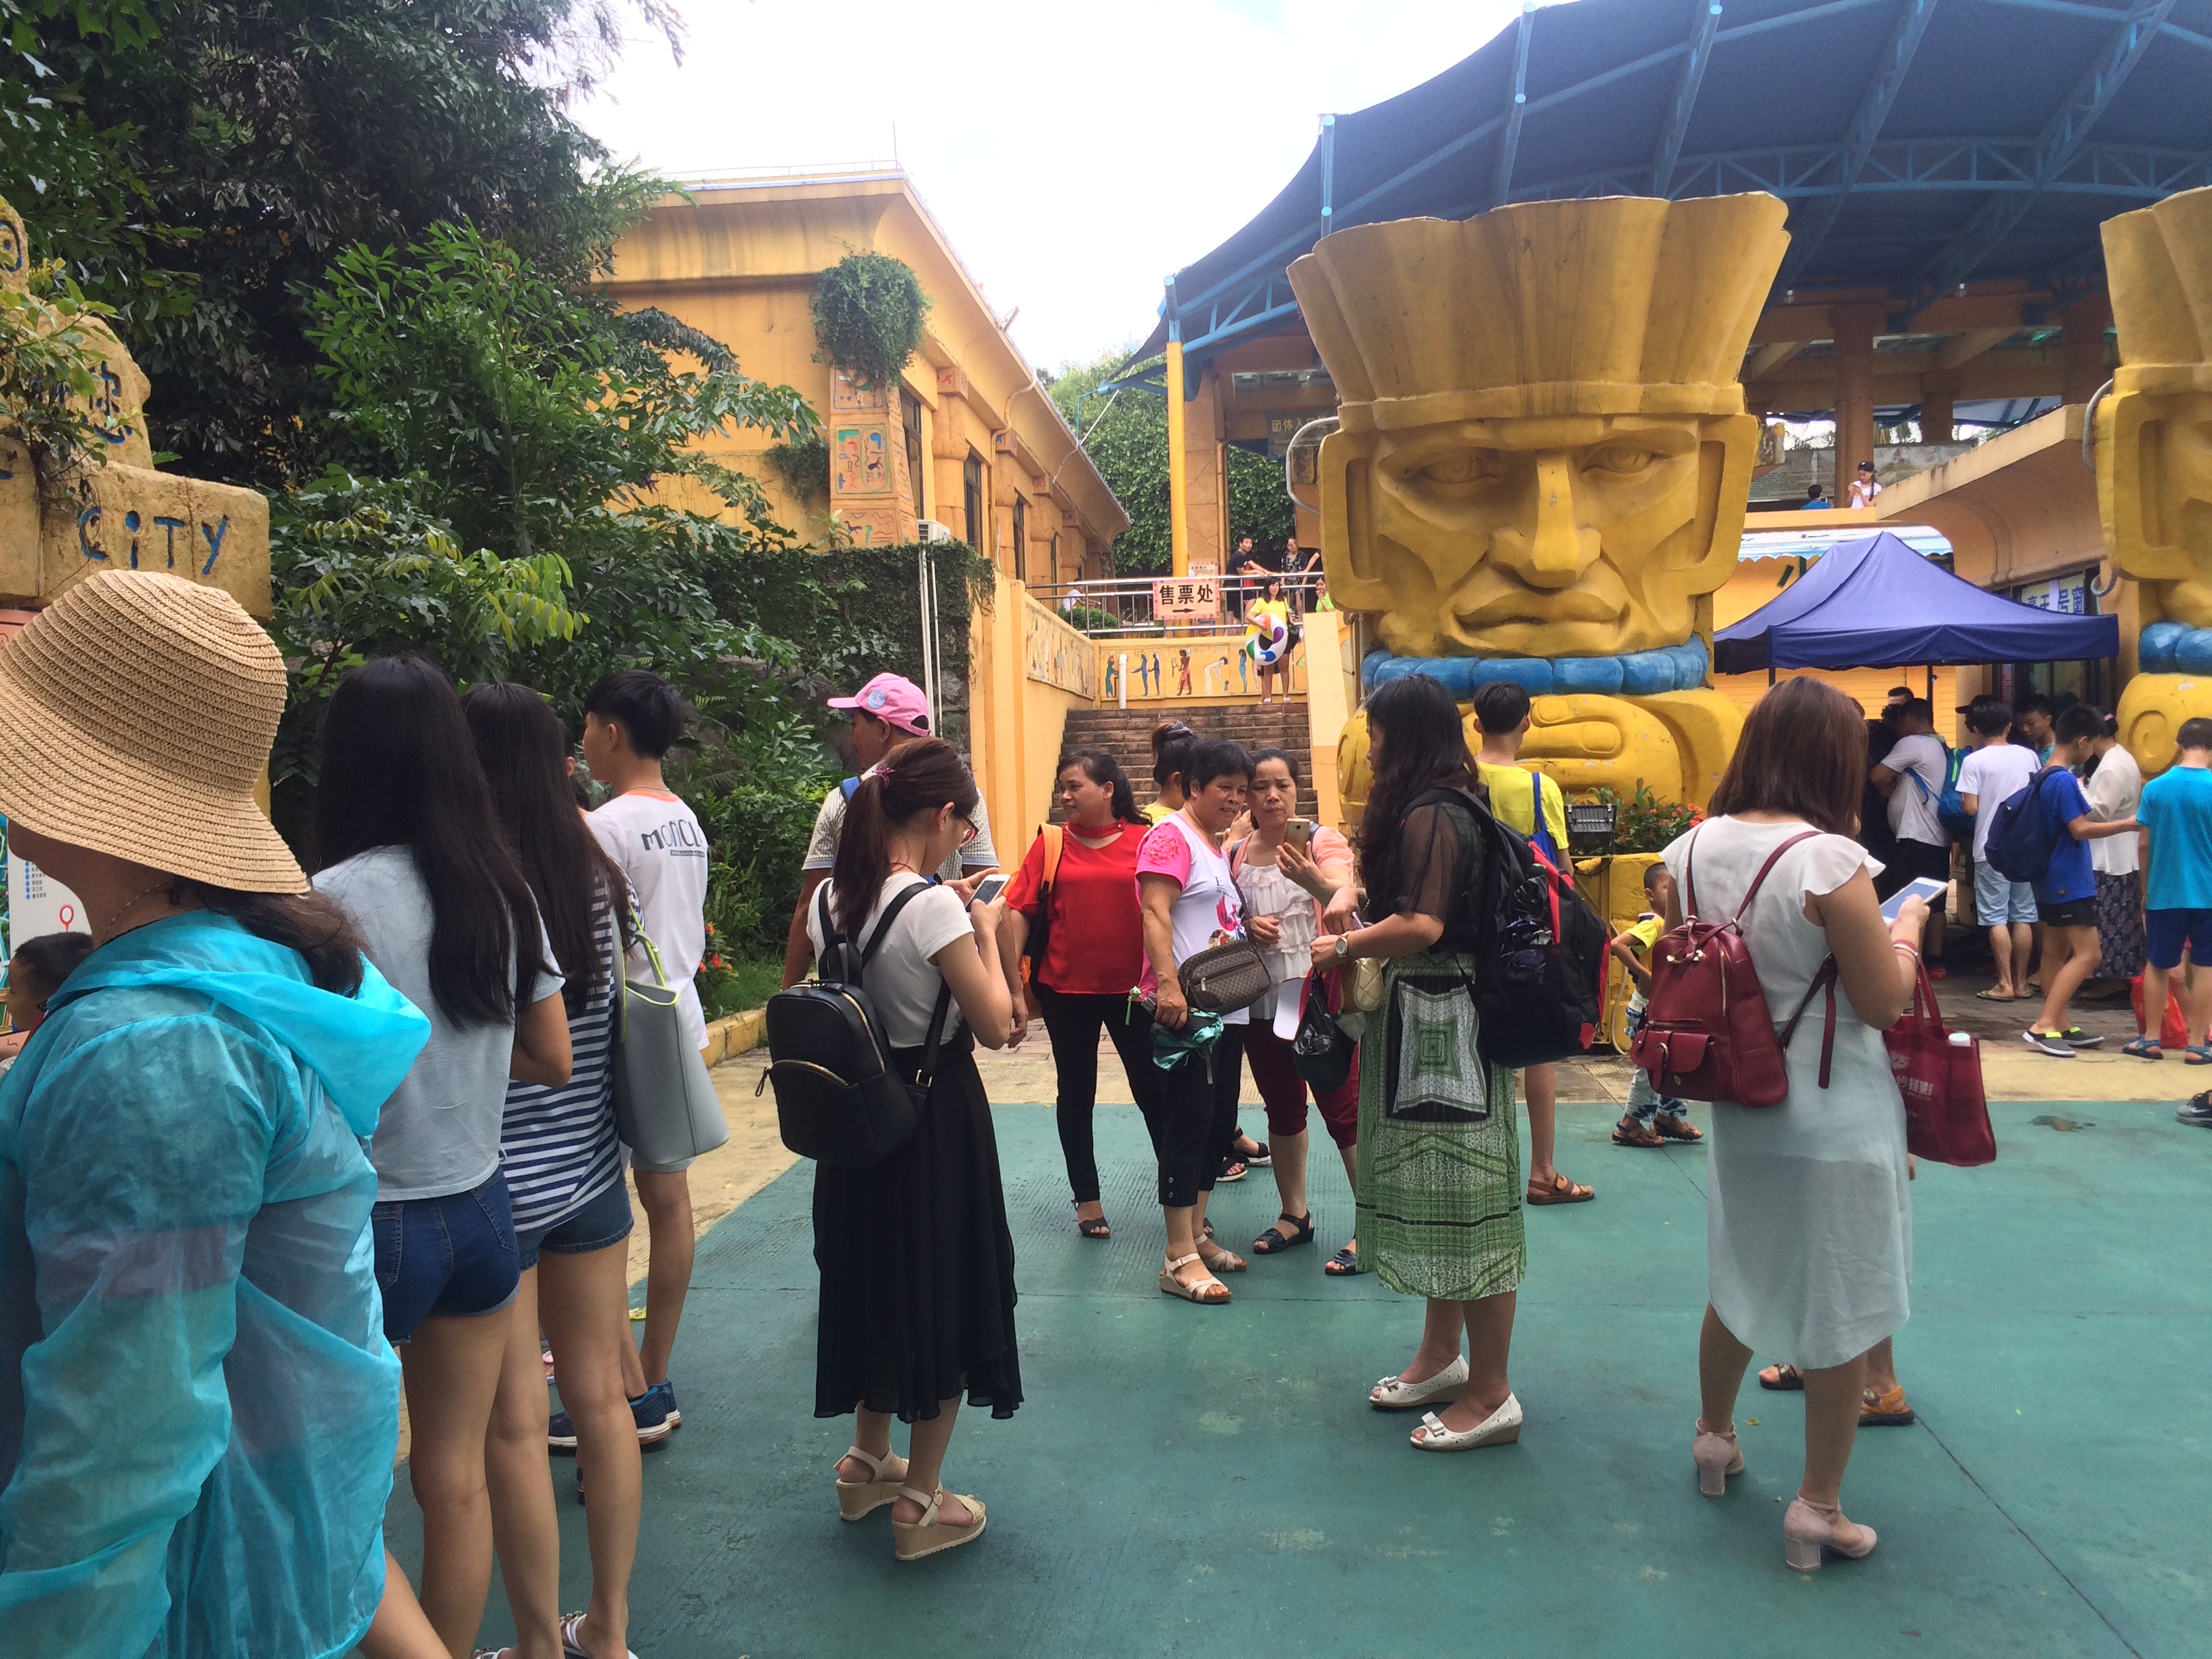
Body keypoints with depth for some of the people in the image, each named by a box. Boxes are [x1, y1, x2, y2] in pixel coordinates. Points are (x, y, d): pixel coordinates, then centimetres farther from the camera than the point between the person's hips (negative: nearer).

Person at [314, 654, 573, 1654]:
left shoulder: (336, 896, -16)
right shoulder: (503, 890, 2)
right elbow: (552, 1059, 8)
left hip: (373, 1223, -5)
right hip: (479, 1210, 5)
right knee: (455, 1472, 16)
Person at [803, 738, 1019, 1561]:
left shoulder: (831, 898, 0)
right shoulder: (935, 906, -22)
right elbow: (994, 1026, -17)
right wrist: (987, 932, -6)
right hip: (936, 1117, -7)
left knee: (880, 1278, 23)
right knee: (945, 1295, 9)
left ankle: (868, 1462, 40)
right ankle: (920, 1501, 21)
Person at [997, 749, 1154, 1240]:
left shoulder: (1145, 841, -4)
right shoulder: (1051, 842, -2)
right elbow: (1015, 914, -5)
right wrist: (1015, 990, -9)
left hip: (1133, 988, -1)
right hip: (1066, 989, 1)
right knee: (1076, 1092, 13)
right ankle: (1087, 1198, 29)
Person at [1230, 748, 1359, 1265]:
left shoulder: (1323, 840, -6)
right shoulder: (1235, 854, 7)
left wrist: (1314, 881, -46)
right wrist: (1247, 927, -7)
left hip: (1319, 996, -5)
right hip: (1261, 1001, 5)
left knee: (1344, 1108, -3)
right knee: (1282, 1107, 16)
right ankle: (1294, 1213, 29)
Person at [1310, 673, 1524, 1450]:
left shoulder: (1429, 817, -18)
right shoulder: (1443, 809, 13)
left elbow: (1422, 926, -28)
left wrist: (1343, 947, -14)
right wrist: (1353, 892, 9)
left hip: (1444, 1026, -10)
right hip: (1427, 1017, 10)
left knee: (1460, 1198, -1)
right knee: (1438, 1194, 18)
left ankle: (1490, 1395, 11)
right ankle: (1442, 1357, 32)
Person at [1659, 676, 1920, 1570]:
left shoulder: (1693, 849, -3)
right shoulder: (1829, 860, -21)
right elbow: (1884, 1002, -15)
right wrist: (1905, 927, 1)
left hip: (1737, 1103, 6)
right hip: (1835, 1117, -6)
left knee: (1736, 1278, 24)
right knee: (1842, 1309, 9)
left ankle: (1715, 1439, 42)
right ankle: (1817, 1509, 20)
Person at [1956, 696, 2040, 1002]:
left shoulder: (1974, 761, -10)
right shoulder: (2028, 756, 3)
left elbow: (1971, 807, -13)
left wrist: (1963, 801, 7)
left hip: (1991, 848, -4)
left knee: (1996, 918, 0)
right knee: (2023, 916, 9)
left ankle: (2005, 984, 0)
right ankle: (2021, 983, 14)